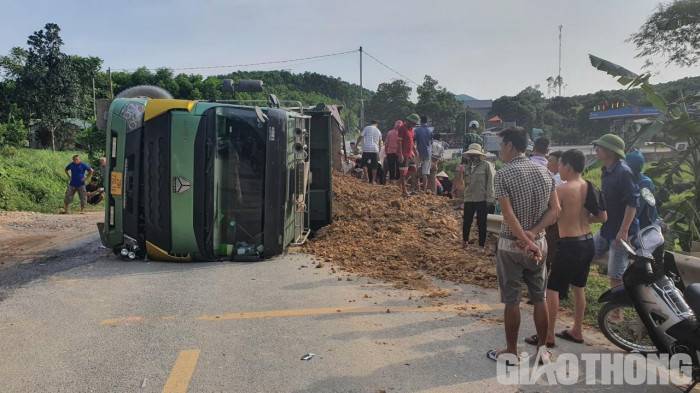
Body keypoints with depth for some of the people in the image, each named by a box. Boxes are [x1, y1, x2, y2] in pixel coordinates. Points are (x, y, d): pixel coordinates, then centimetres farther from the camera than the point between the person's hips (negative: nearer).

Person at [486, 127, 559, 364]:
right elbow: (555, 209, 0)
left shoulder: (503, 174, -14)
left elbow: (509, 215, -21)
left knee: (512, 300, 5)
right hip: (539, 243, 5)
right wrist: (533, 233, -9)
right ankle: (542, 349, 23)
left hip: (511, 245, -5)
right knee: (539, 298, 14)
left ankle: (511, 351, 16)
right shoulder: (544, 172, 4)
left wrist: (526, 242, -19)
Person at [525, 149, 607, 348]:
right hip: (588, 243, 8)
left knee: (552, 289, 2)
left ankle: (548, 336, 9)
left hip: (569, 245, -8)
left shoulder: (562, 189, -16)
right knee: (579, 287, 19)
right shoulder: (591, 188, 5)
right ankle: (577, 331, 30)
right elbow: (603, 217, 12)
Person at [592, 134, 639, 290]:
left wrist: (623, 231, -25)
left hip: (621, 231, -9)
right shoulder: (607, 171, 8)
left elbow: (633, 203, -23)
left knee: (616, 275, -3)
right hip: (607, 228, 9)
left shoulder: (623, 172, -19)